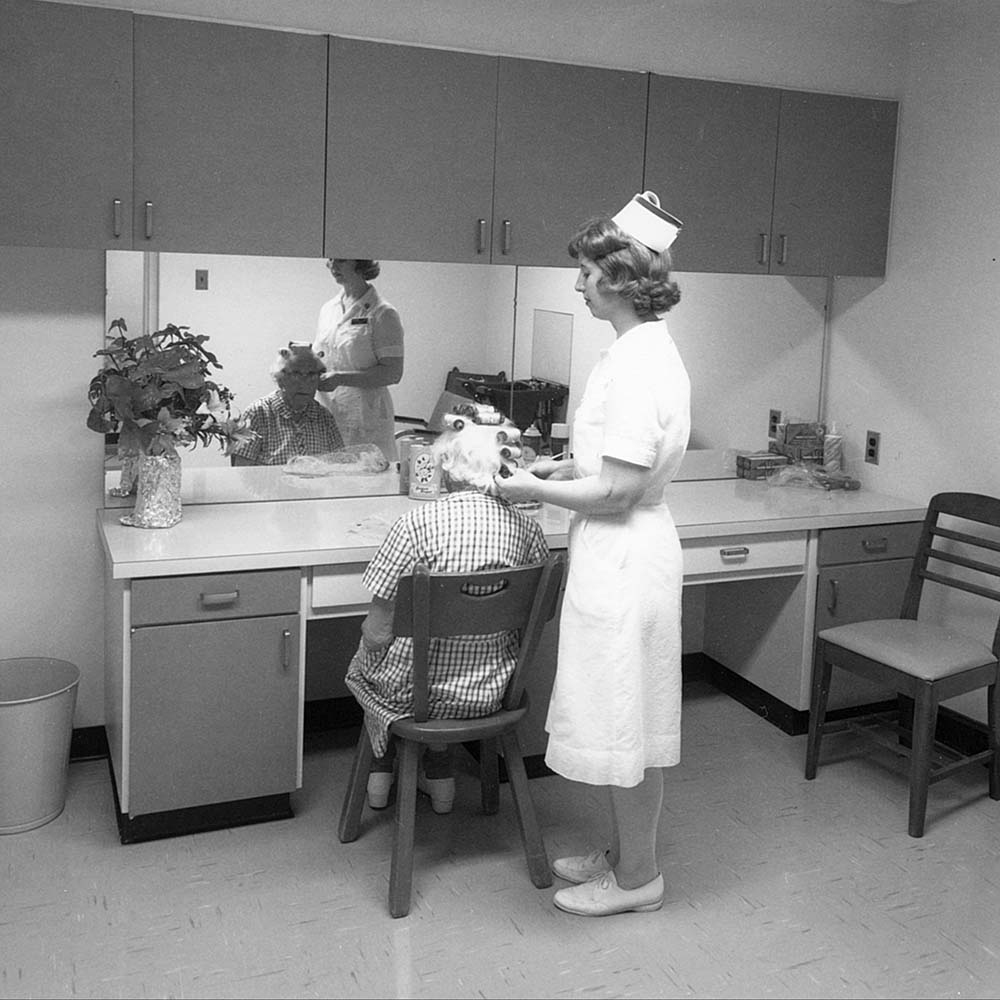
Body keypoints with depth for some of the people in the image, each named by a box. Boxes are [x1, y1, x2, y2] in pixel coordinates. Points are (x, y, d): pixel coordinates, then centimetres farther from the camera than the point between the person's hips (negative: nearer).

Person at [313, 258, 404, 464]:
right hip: (327, 414, 6)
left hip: (365, 418, -6)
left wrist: (340, 378, -19)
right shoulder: (328, 309, 14)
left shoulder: (382, 314, -7)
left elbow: (393, 373, -12)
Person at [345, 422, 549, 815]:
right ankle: (439, 771, 34)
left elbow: (378, 634, -17)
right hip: (491, 695, 4)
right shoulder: (526, 528, -10)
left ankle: (382, 769, 40)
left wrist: (370, 631, 7)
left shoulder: (416, 523, -21)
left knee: (363, 663, 31)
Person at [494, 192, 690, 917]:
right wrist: (564, 466, 8)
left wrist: (535, 490, -11)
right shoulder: (647, 350, 10)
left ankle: (637, 878, 22)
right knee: (623, 721, 19)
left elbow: (617, 489, -22)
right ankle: (627, 854, 34)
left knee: (624, 723, 4)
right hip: (623, 555, 10)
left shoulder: (638, 364, -21)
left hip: (624, 562, -10)